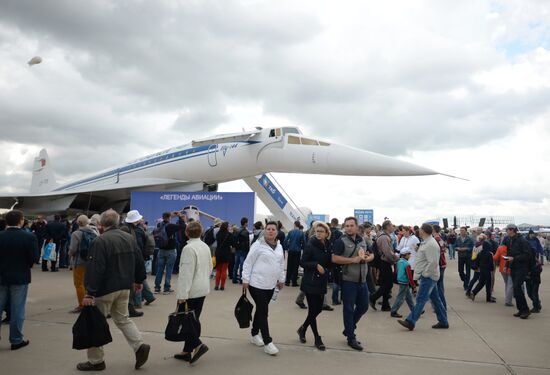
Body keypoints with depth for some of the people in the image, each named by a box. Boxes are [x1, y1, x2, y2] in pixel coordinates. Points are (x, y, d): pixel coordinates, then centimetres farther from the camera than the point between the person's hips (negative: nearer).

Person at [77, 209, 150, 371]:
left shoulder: (100, 241, -17)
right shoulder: (130, 238, 5)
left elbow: (94, 269, -22)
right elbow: (139, 262, 11)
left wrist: (90, 293, -20)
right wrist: (139, 280, 23)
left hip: (105, 289, -7)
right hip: (124, 288, 7)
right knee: (122, 318, 20)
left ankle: (96, 361, 17)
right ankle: (139, 345, 5)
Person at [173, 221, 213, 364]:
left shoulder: (189, 248, -17)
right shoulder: (206, 247, 8)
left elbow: (186, 273, -19)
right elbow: (210, 268, 16)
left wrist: (182, 294, -18)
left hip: (191, 290, -8)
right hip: (203, 289, 8)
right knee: (194, 319, 12)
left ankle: (197, 344, -7)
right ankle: (188, 351, 18)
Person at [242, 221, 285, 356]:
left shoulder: (279, 246, 9)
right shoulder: (257, 245, -11)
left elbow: (281, 264, 19)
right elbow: (248, 263, -10)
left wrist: (281, 279, 20)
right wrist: (245, 279, -11)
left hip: (270, 285, 7)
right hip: (257, 284, -6)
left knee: (261, 310, 16)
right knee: (263, 312, -6)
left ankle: (255, 335, 32)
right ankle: (267, 342, -1)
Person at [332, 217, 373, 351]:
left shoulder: (362, 240, 10)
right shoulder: (341, 241, -10)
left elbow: (372, 255, 19)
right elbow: (334, 258, -20)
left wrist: (367, 258, -5)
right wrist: (353, 260, -22)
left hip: (362, 280, 7)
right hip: (348, 281, -7)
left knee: (363, 307, 15)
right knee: (349, 309, 4)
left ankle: (348, 329, 35)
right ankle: (351, 338, 17)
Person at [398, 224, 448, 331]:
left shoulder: (430, 245, -21)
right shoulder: (427, 242, 12)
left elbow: (433, 262, -26)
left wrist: (424, 274, -18)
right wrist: (419, 275, 17)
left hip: (428, 277, -10)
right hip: (428, 276, 10)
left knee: (420, 299, -7)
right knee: (435, 299, 15)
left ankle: (410, 322, -4)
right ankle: (443, 322, 24)